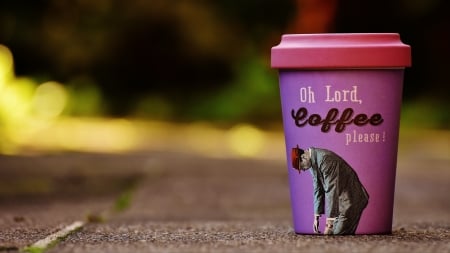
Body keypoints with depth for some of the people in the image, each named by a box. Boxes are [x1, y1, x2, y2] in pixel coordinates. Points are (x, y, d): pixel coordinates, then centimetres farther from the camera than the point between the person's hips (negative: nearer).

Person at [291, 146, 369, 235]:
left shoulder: (324, 158, -24)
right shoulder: (313, 162, 6)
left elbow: (331, 190, -26)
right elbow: (318, 190, 15)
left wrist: (329, 223, -25)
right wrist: (316, 217, 12)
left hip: (350, 200, -9)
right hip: (340, 200, 9)